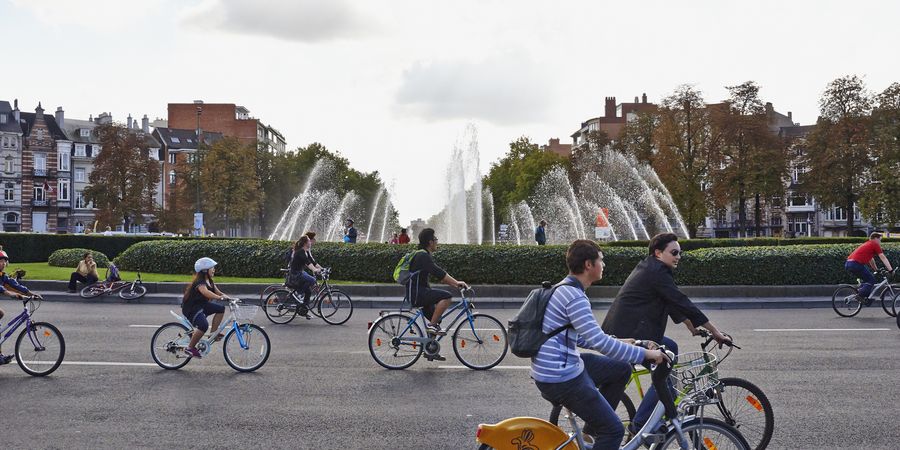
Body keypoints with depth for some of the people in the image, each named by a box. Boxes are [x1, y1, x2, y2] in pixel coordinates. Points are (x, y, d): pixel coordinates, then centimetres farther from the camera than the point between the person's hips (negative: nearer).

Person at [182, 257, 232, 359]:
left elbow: (218, 292, 2)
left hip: (202, 305, 10)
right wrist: (220, 297, -55)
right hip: (191, 308, -10)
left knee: (221, 308, -1)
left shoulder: (210, 281, 8)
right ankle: (190, 348, -15)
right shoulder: (199, 282, -22)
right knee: (204, 326, -32)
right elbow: (205, 292, -43)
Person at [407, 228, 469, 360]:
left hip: (420, 293, 11)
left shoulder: (424, 255, 18)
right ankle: (431, 325, -15)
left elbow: (440, 275, 19)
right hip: (417, 293, -11)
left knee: (437, 320, 14)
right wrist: (456, 282, -23)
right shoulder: (423, 256, -15)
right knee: (446, 296, -23)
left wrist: (454, 283, 12)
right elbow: (439, 273, -25)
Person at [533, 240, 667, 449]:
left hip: (564, 366, 10)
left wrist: (618, 343, 17)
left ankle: (593, 428, 25)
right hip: (560, 379, -10)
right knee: (614, 430, -3)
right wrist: (645, 354, -17)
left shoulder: (565, 289, 12)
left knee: (622, 369, 19)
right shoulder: (574, 297, -21)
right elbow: (600, 343, -25)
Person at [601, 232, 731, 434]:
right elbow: (683, 303, -17)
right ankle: (639, 424, -4)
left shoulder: (649, 268, 17)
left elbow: (674, 304, 21)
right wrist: (715, 331, -13)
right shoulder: (657, 273, -14)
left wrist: (694, 329, 19)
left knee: (670, 348, 22)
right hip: (629, 333, -11)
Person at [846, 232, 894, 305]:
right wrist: (891, 270, -2)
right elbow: (883, 258, -1)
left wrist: (876, 270, 43)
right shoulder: (875, 245, 4)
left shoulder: (867, 244, 30)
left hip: (848, 264, 9)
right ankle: (861, 296, -10)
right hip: (856, 264, -9)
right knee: (871, 280, 0)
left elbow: (871, 260, 38)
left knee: (867, 279, 23)